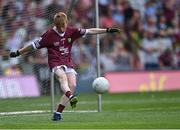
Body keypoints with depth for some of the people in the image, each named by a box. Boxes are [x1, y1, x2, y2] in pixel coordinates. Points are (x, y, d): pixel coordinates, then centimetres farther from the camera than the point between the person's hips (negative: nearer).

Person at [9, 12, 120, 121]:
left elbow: (89, 31, 7)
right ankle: (71, 97, -64)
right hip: (56, 63, -5)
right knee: (63, 77, -33)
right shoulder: (49, 35, -7)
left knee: (72, 85, -13)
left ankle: (58, 114, -8)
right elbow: (34, 45, 0)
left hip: (68, 63, 5)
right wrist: (18, 53, 3)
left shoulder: (71, 31, 3)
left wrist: (107, 30, 4)